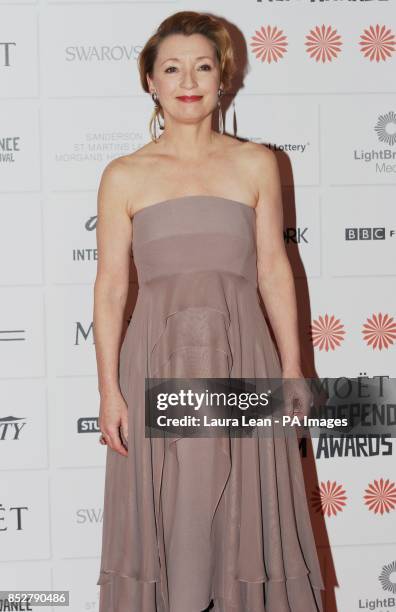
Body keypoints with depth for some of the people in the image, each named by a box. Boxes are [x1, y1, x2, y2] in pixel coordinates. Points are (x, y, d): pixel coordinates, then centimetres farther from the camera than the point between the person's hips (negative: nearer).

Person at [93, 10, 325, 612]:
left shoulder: (256, 165, 5)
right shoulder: (124, 177, 2)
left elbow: (273, 271, 6)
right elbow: (110, 287, 1)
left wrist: (292, 370, 4)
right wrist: (108, 389, -3)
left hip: (242, 362, 1)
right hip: (159, 364, 0)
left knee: (246, 520, 8)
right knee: (164, 525, 7)